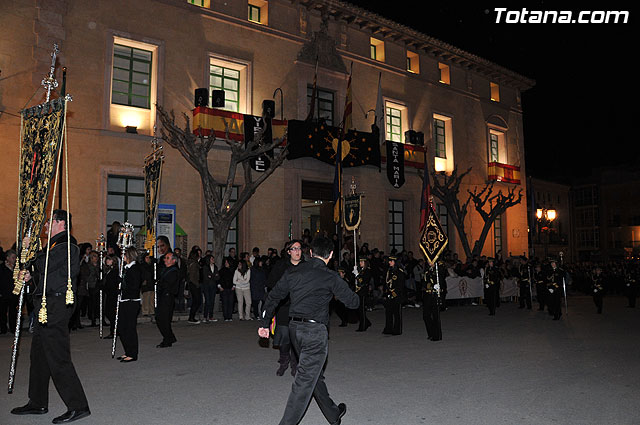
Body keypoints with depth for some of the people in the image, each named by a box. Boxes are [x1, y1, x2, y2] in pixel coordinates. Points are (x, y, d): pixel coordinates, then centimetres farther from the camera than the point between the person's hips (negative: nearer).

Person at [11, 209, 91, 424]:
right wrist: (31, 274, 8)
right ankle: (38, 403, 31)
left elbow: (45, 266, -20)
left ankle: (78, 406, -4)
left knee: (58, 358, -10)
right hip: (48, 305, 11)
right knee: (39, 355, 18)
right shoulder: (55, 244, 20)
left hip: (56, 306, -11)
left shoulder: (66, 245, -13)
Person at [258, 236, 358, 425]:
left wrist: (264, 322, 18)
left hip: (295, 328, 7)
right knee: (305, 381, -1)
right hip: (315, 331, -7)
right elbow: (353, 302, -4)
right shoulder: (330, 277, -9)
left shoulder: (293, 272, 5)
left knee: (315, 374, 20)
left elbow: (273, 297, 10)